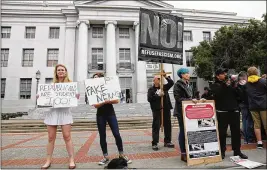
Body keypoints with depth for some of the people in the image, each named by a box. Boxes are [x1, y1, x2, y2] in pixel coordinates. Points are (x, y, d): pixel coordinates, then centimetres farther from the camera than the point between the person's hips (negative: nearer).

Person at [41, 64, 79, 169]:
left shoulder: (70, 83, 6)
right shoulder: (53, 84, 13)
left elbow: (74, 97, 4)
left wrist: (77, 97, -17)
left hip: (64, 111, -3)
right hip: (52, 111, 3)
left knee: (67, 136, -3)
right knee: (51, 137, 9)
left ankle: (71, 160, 7)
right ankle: (48, 160, 22)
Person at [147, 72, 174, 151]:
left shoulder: (164, 87, 14)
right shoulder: (151, 89, 2)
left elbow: (171, 83, 7)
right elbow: (149, 99, -9)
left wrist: (166, 77, -5)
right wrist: (158, 95, -13)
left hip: (166, 109, 5)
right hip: (157, 110, -5)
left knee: (168, 125, 11)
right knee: (156, 127, -3)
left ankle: (167, 141, 25)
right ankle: (154, 143, 4)